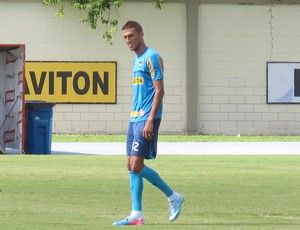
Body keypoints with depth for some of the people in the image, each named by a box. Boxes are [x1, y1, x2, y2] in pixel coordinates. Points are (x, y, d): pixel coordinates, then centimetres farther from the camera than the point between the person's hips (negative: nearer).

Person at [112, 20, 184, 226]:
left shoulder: (152, 57, -10)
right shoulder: (136, 60, 18)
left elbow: (159, 91, -16)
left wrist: (150, 120, -21)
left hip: (146, 119, -9)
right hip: (135, 118, 9)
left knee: (137, 166, -11)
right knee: (132, 166, 5)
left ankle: (174, 197, 3)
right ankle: (136, 215, 6)